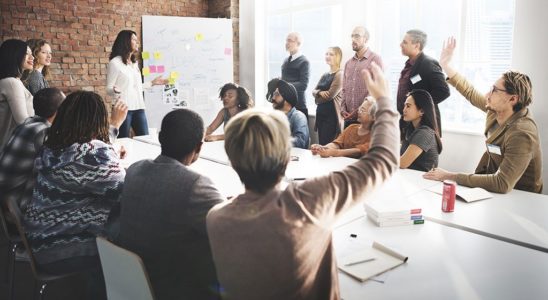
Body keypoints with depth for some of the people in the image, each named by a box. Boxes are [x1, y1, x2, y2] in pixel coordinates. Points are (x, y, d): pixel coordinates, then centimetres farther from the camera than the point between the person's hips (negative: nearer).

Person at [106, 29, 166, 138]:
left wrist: (152, 83, 24)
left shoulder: (135, 63, 16)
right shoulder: (115, 63, -6)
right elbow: (109, 89, -6)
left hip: (139, 107, 7)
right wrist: (115, 90, -28)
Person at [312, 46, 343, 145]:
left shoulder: (339, 75, -9)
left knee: (327, 145, -10)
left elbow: (330, 95, -16)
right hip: (320, 113, 8)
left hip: (332, 114, -8)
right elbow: (314, 91, 13)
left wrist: (318, 99, 3)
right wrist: (320, 92, -10)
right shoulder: (324, 75, 17)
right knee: (321, 144, 10)